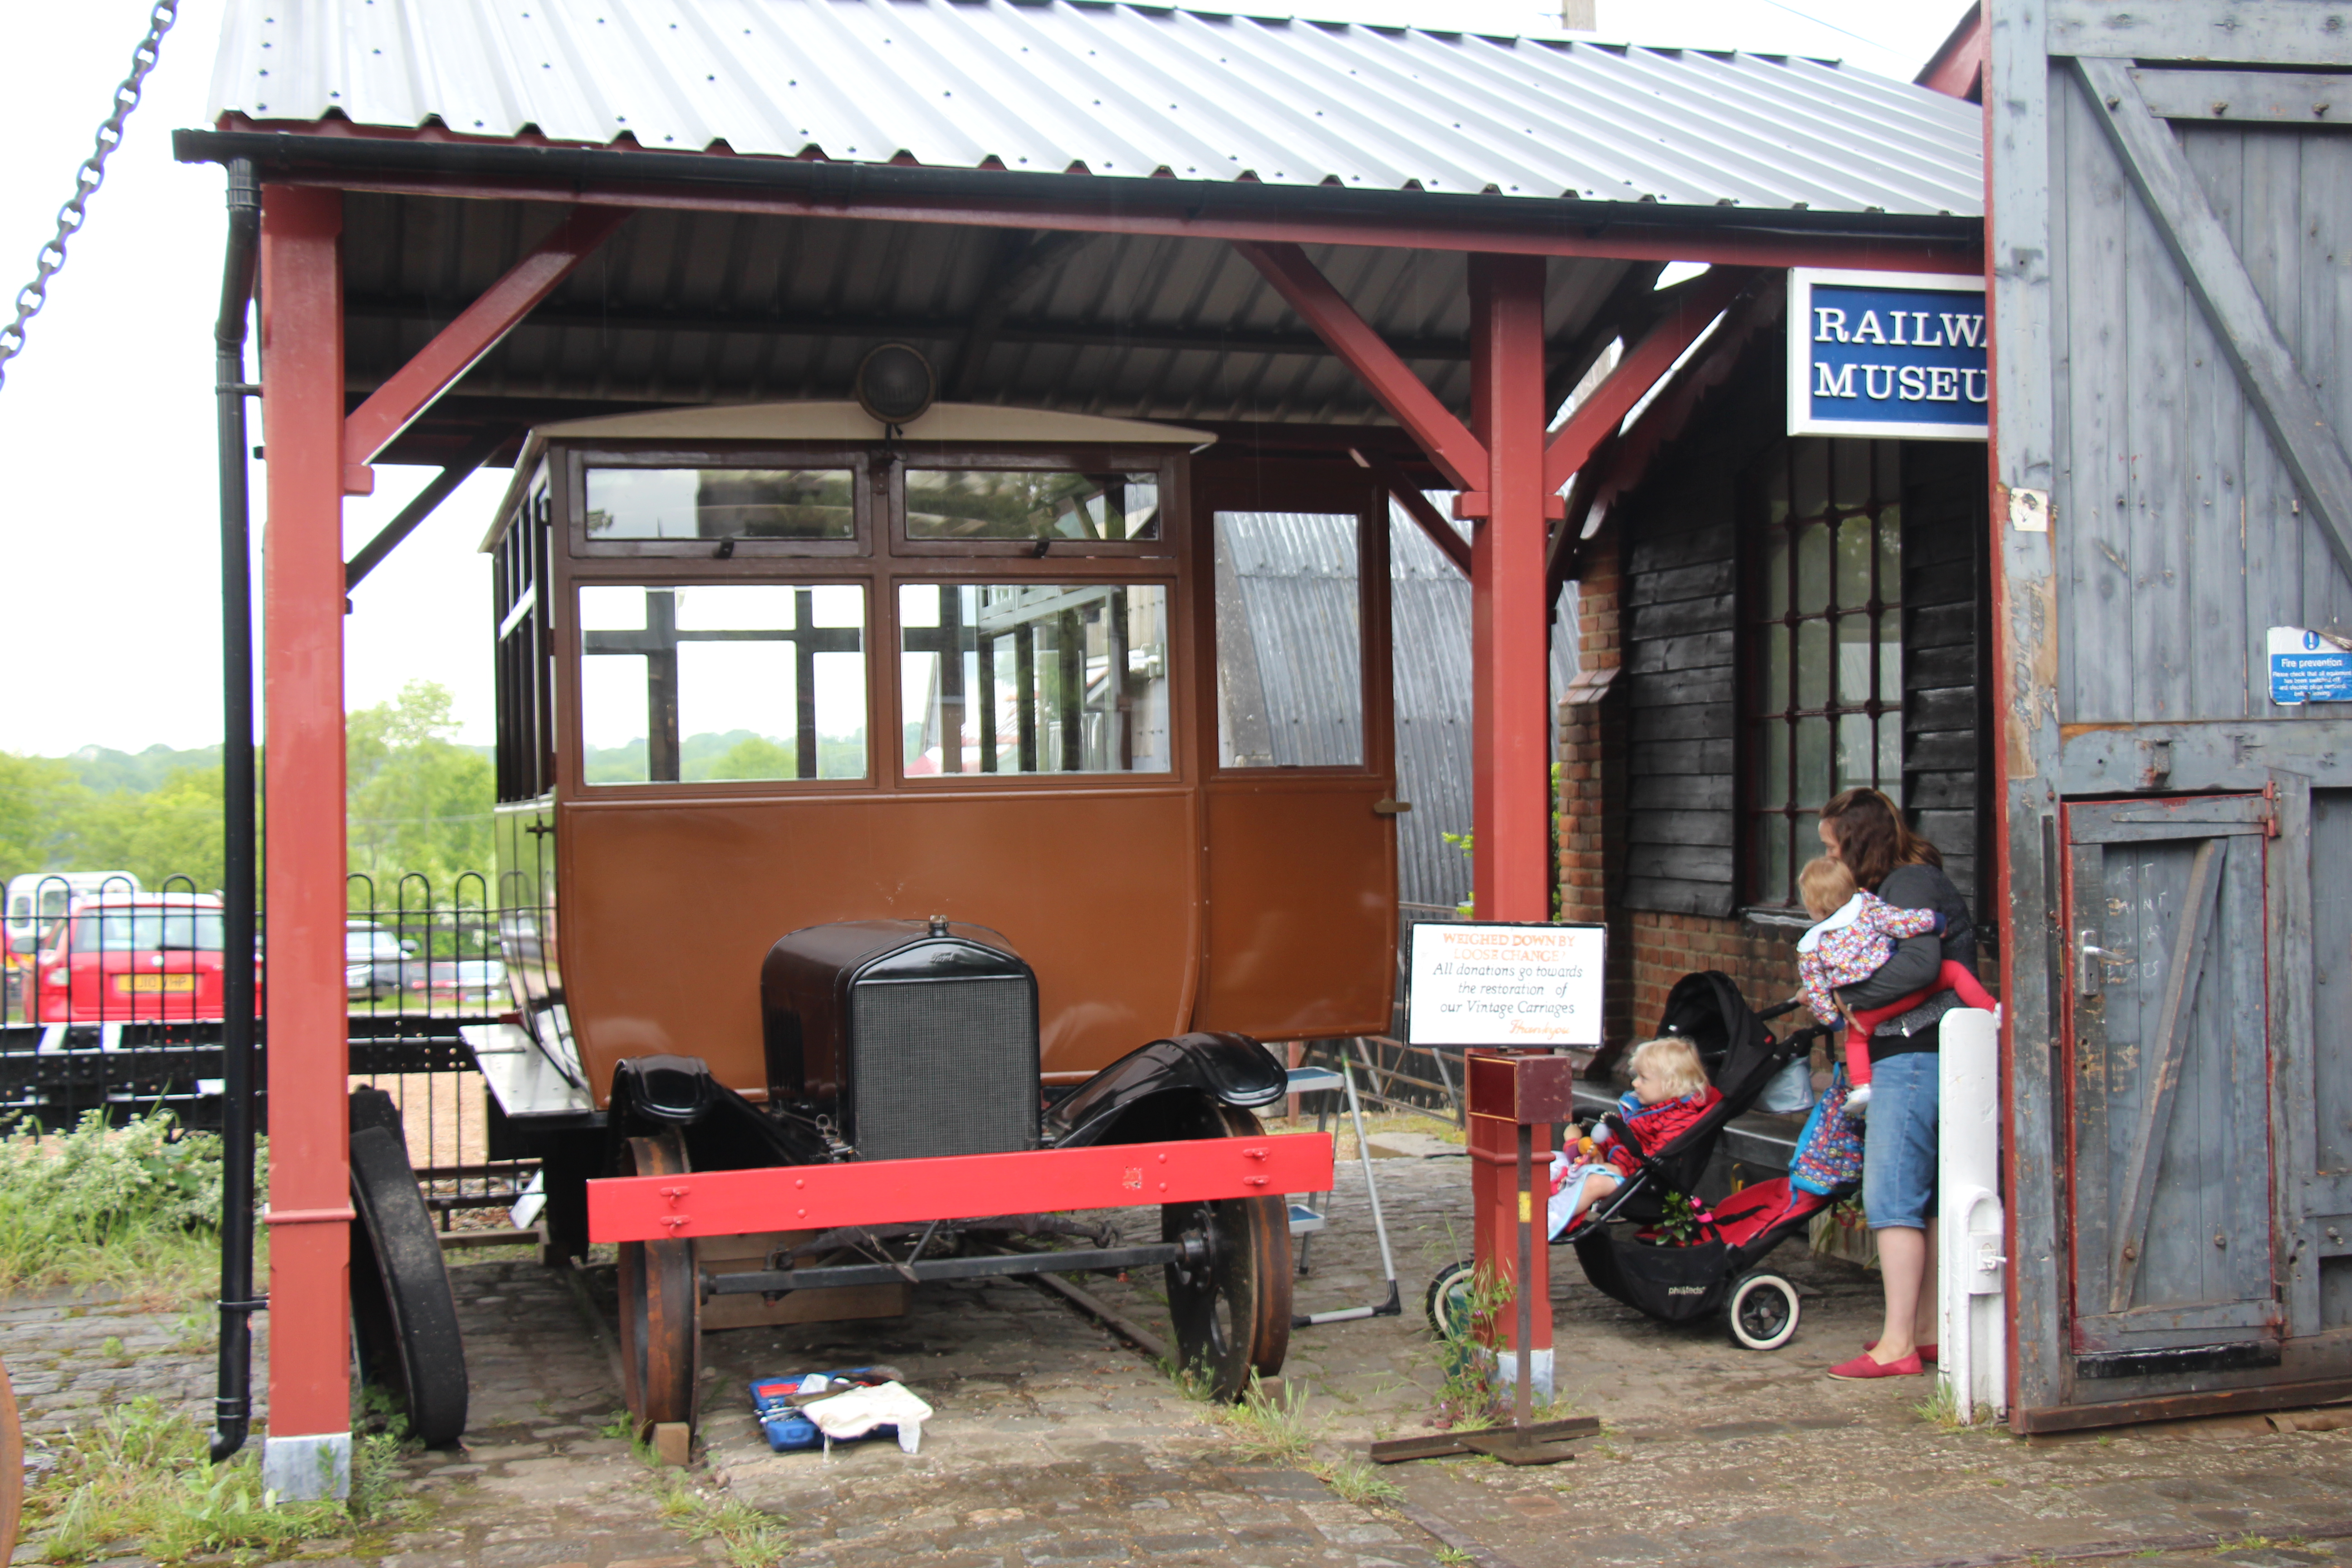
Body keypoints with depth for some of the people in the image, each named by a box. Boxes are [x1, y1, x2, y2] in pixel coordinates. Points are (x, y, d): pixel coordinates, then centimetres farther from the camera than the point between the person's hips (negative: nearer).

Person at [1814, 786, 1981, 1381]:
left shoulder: (1910, 884, -10)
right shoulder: (1903, 884, 21)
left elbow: (1919, 963, -25)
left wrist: (1850, 996, -15)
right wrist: (1844, 994, 5)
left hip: (1914, 1055, -11)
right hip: (1919, 1055, 11)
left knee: (1890, 1196, -10)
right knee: (1924, 1196, 13)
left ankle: (1898, 1345, -9)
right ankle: (1927, 1330, 19)